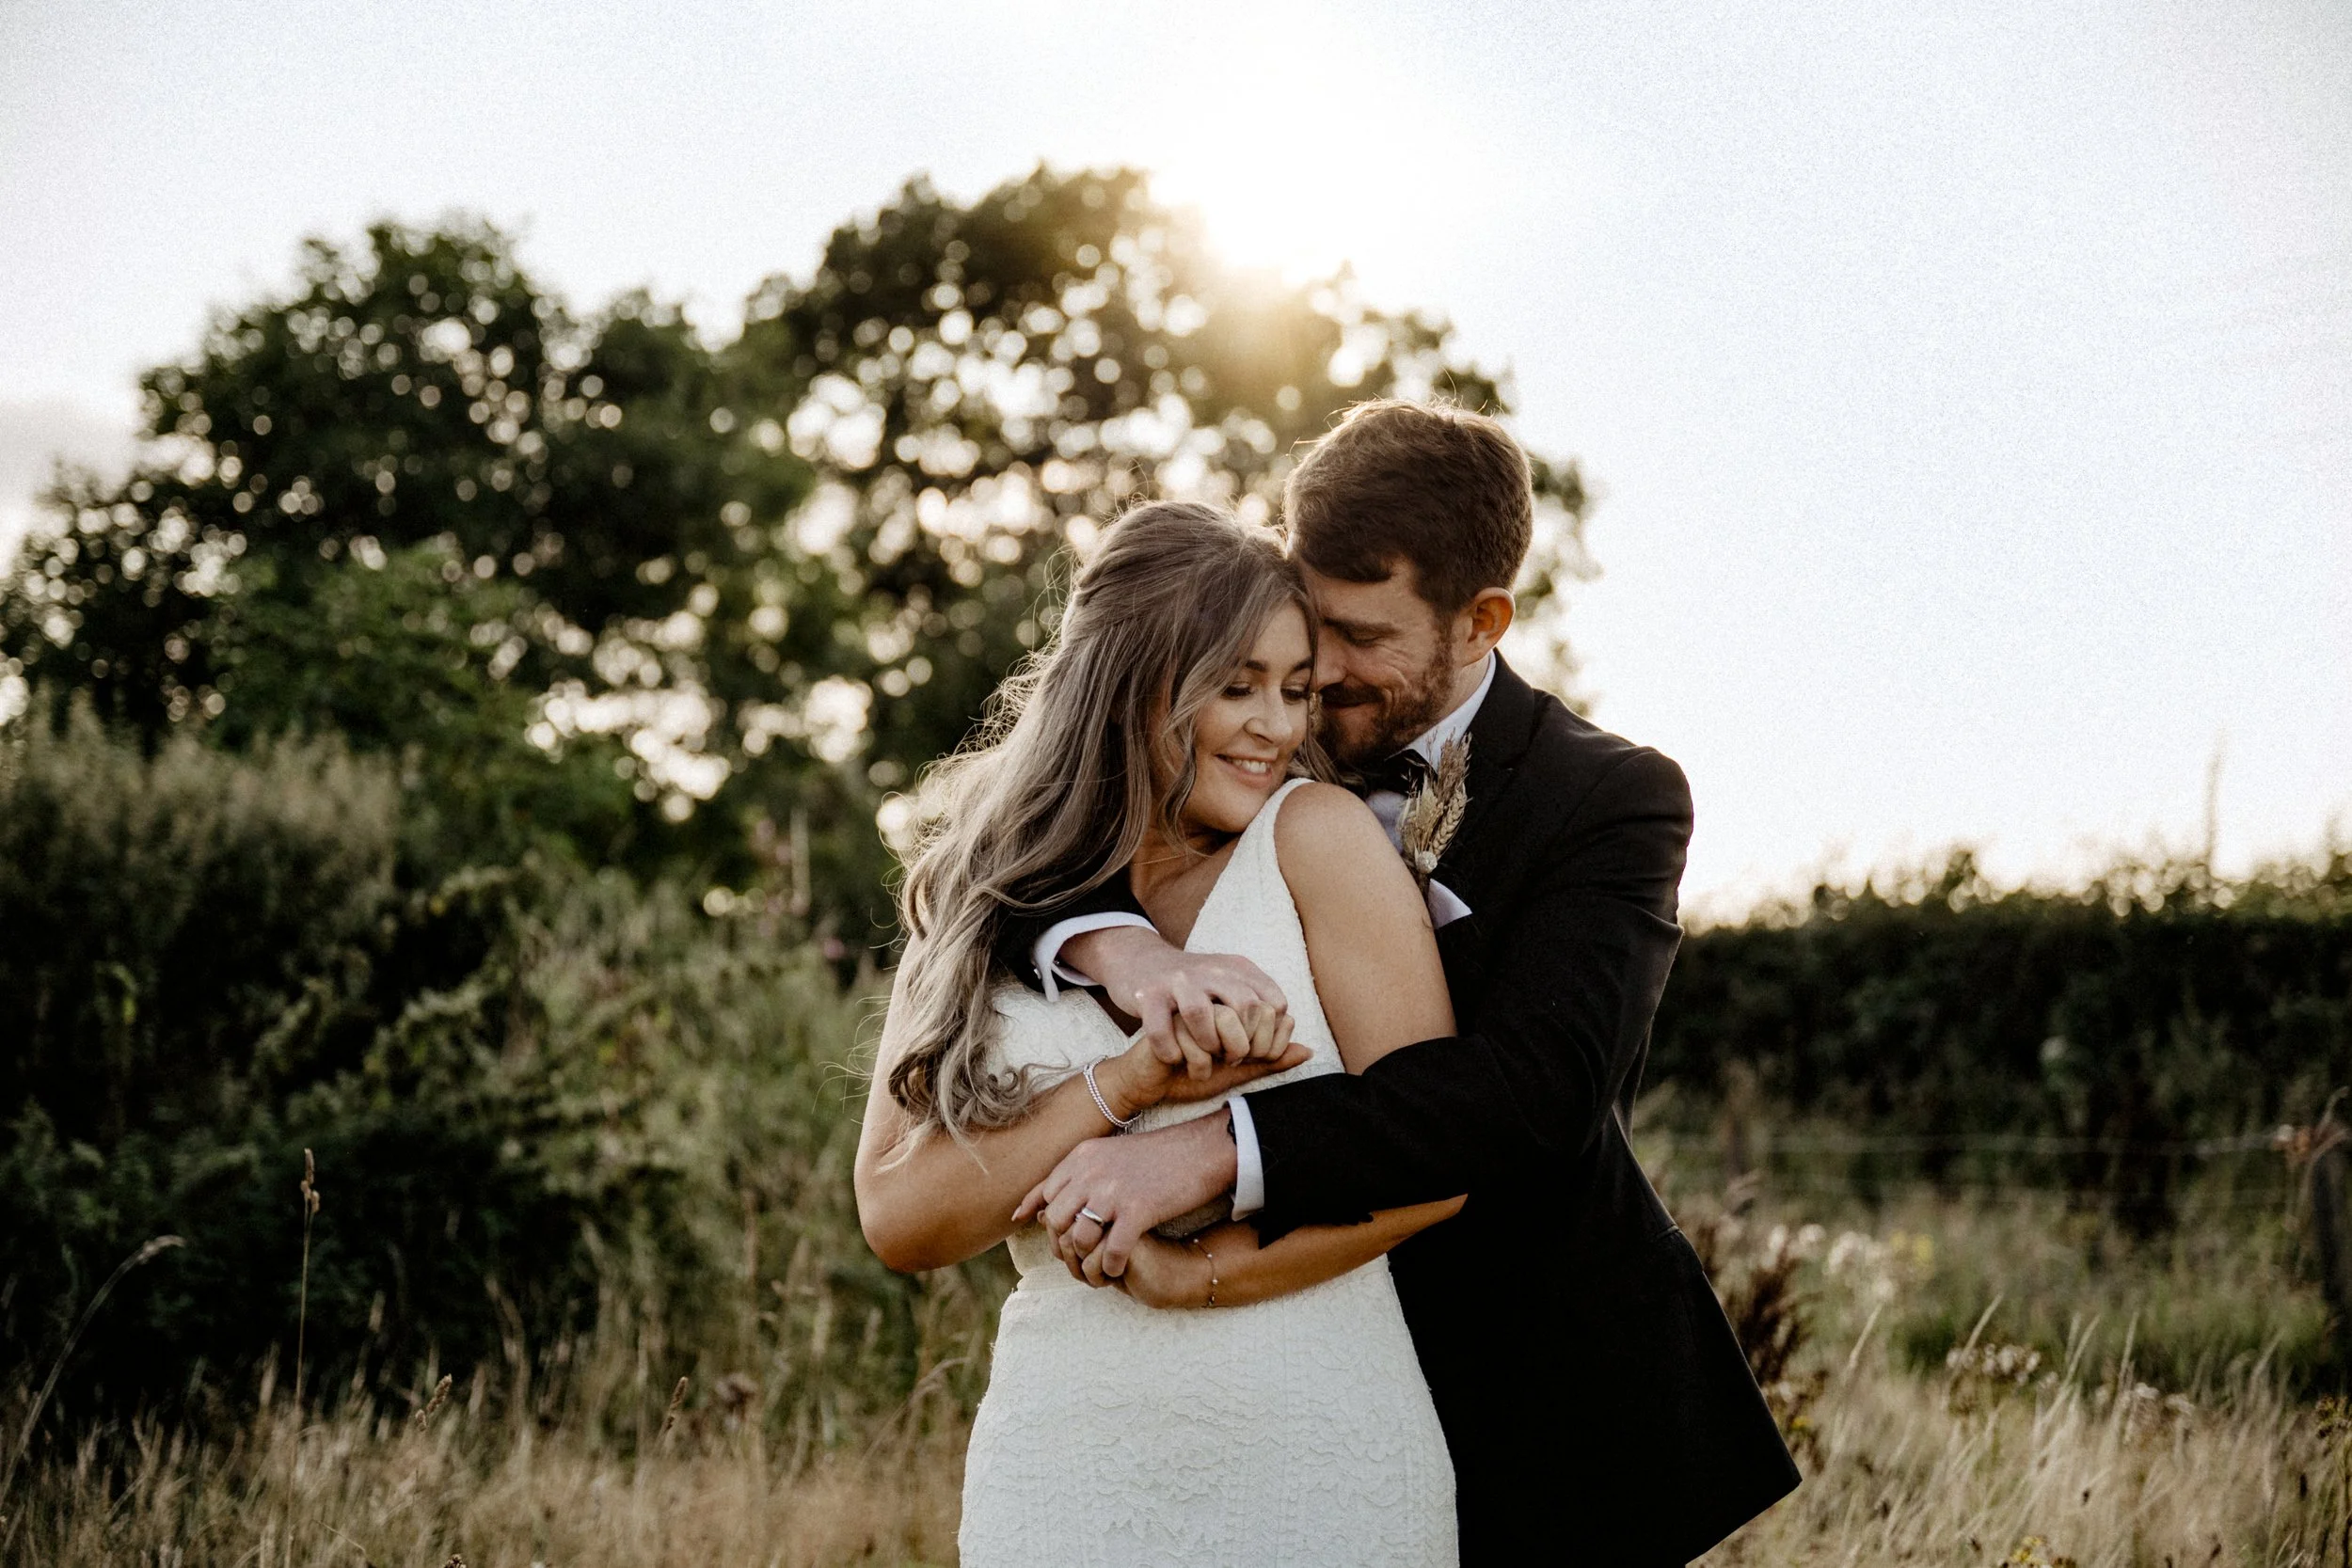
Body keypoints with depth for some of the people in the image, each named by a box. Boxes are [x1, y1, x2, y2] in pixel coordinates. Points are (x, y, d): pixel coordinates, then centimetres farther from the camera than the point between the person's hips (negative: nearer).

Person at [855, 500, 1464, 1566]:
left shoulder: (1314, 836, -4)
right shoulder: (980, 898, 3)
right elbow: (896, 1220, -6)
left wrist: (1196, 1275, -13)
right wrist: (1125, 1085, -17)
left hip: (1319, 1465, -1)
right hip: (1065, 1467, 2)